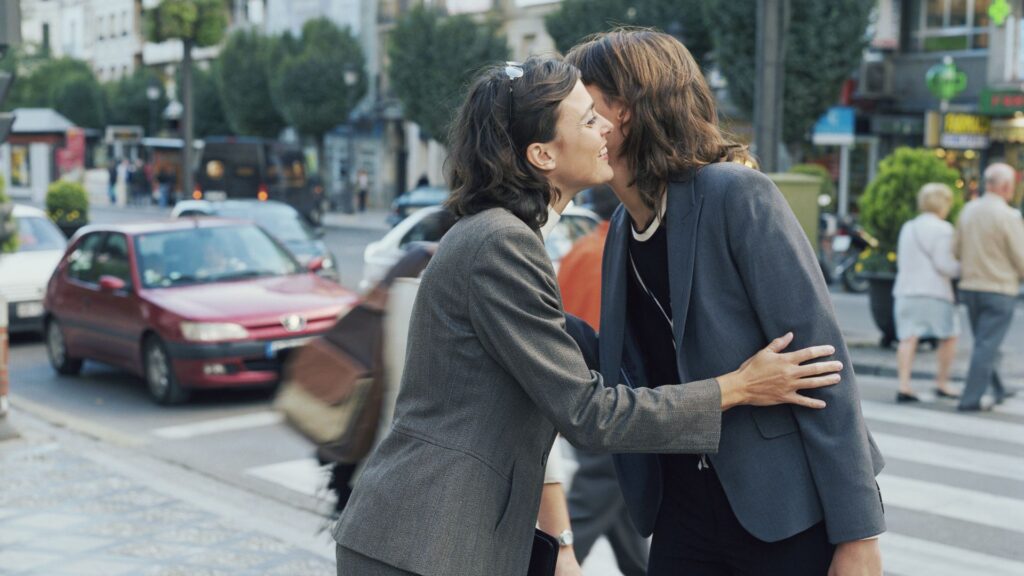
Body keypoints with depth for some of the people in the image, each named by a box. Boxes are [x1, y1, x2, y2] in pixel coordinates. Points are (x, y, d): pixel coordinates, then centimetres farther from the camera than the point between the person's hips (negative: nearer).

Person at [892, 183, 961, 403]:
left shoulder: (908, 228, 15)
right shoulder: (942, 229, -7)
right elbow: (944, 264, -13)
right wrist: (963, 268, 2)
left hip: (906, 290, 6)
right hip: (934, 291, -5)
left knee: (908, 338, -1)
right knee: (949, 336, 12)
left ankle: (904, 385, -12)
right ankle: (942, 383, 15)